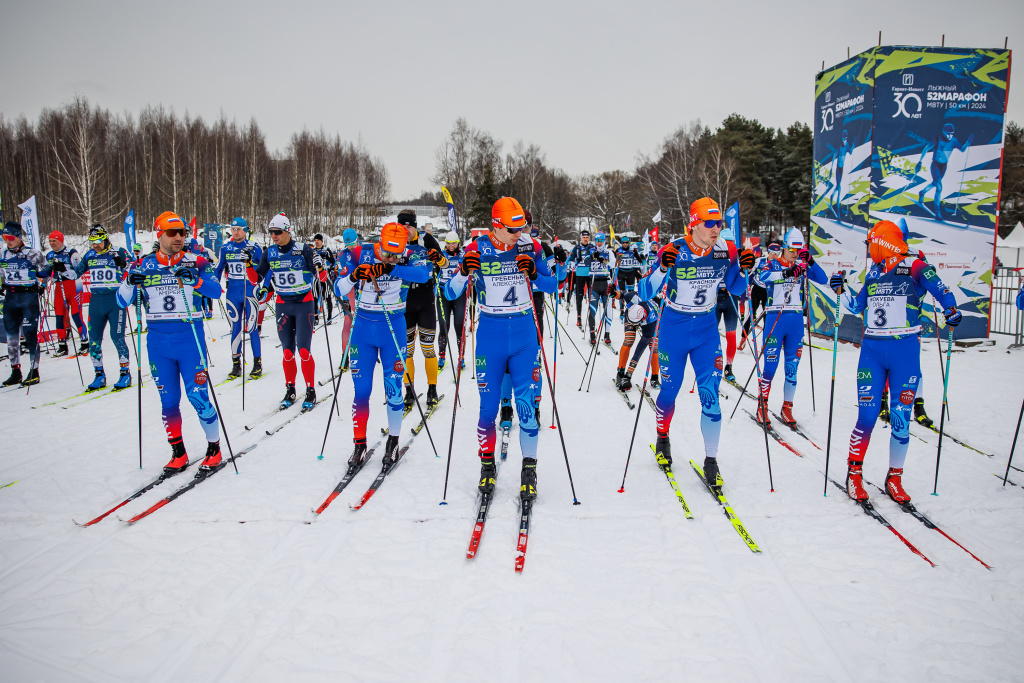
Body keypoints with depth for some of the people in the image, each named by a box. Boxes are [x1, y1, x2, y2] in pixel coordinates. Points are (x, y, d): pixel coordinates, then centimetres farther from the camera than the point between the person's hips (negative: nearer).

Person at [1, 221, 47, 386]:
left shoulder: (32, 254, -5)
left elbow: (46, 269, 6)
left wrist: (41, 284, -8)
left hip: (29, 296, -5)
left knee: (30, 334, -5)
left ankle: (34, 371, 2)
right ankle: (16, 372, 15)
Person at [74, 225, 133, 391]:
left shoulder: (119, 253, -2)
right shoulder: (89, 256, 11)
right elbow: (76, 273, 21)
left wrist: (123, 264, -28)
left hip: (115, 300, -5)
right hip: (96, 301, 5)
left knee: (117, 337, -7)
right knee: (94, 339, 4)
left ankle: (125, 373, 5)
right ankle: (99, 375, 15)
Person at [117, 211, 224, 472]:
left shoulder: (195, 262, 0)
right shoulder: (144, 266, 6)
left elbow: (216, 291, -13)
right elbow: (122, 302, 6)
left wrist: (193, 279, -29)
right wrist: (130, 283, -14)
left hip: (190, 340, -3)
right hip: (158, 343, 3)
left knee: (198, 397, -5)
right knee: (168, 401, 8)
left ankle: (214, 449, 11)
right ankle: (178, 453, 22)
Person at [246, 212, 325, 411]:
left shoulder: (303, 250, -10)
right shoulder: (269, 253, 2)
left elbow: (322, 277, -8)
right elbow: (256, 279, 6)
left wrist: (319, 266, -28)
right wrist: (249, 263, -10)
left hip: (304, 303, -4)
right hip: (283, 304, 4)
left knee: (303, 350, -8)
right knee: (287, 351, 4)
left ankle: (311, 391, 5)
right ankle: (290, 390, 19)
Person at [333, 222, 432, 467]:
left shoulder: (408, 257, -10)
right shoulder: (359, 254, -8)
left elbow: (423, 274, -33)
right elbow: (339, 291, -8)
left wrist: (389, 268, -42)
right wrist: (352, 277, -28)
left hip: (393, 328, -1)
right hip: (363, 327, 1)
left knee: (393, 388, 1)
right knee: (361, 390, 2)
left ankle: (393, 442, 20)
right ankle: (359, 444, 16)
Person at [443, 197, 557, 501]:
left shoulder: (530, 247, -2)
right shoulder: (477, 250, -5)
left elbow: (552, 287, 4)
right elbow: (450, 294, -3)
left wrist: (534, 274, -16)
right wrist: (463, 273, -23)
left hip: (524, 333, 0)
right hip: (490, 335, 0)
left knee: (527, 402, -4)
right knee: (488, 405, 4)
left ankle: (529, 469, 8)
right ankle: (487, 465, 22)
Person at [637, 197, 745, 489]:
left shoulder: (725, 251, -7)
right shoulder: (673, 251, -17)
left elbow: (735, 288, 8)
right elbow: (646, 293, -19)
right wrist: (663, 269, -36)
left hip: (707, 329, 2)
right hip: (674, 328, -2)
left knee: (710, 394, -5)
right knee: (669, 390, 10)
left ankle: (711, 460, 6)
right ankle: (662, 439, 39)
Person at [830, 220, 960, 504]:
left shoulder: (914, 266, -3)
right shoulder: (873, 271, 13)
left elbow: (935, 285, -20)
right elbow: (856, 306, 23)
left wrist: (950, 307, -38)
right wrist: (841, 290, 7)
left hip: (905, 349, -3)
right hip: (872, 348, 3)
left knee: (901, 418, 3)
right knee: (867, 416, -3)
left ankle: (894, 478, 16)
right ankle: (854, 472, 10)